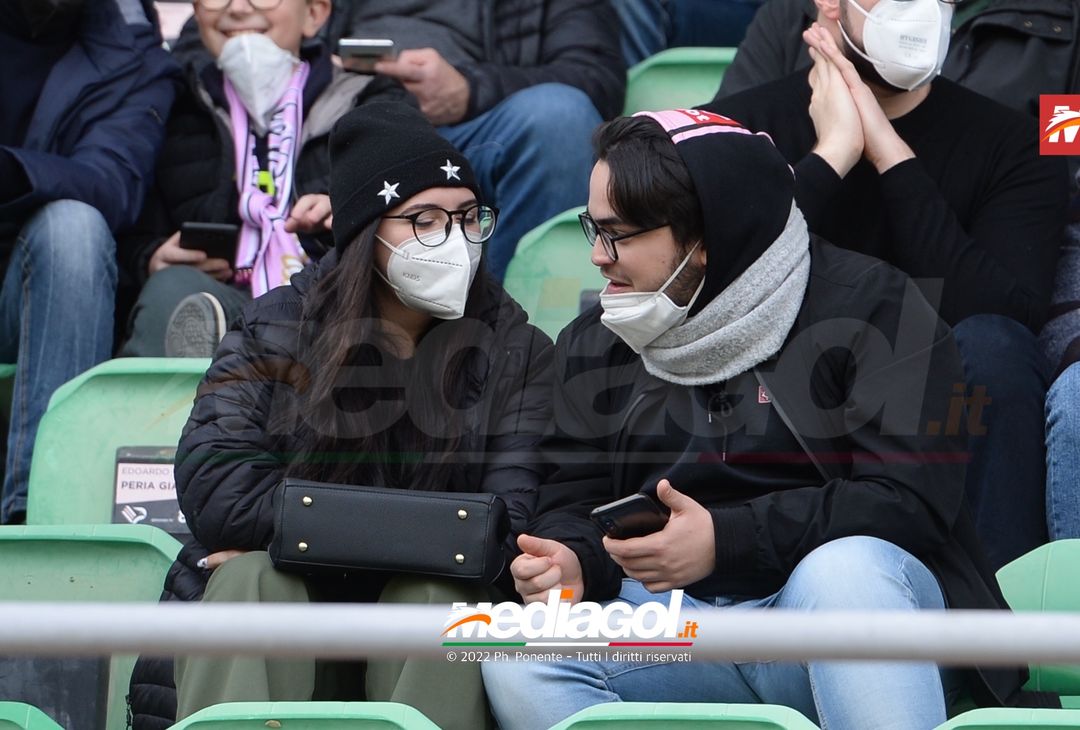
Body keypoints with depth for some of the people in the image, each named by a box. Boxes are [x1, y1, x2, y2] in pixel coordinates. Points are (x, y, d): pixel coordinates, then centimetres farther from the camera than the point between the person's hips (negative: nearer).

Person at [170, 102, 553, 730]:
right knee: (251, 579, -29)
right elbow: (213, 492, -9)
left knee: (436, 594, -31)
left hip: (432, 655, 0)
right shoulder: (272, 332, 6)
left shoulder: (518, 353, 6)